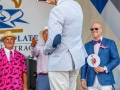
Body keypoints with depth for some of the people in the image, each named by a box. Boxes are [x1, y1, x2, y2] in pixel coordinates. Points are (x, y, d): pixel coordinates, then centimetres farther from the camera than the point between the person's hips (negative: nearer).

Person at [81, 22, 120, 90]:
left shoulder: (110, 43, 6)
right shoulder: (87, 45, 14)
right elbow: (84, 63, 12)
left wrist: (104, 68, -12)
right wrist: (83, 78, 3)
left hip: (105, 80, -2)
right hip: (91, 81, 3)